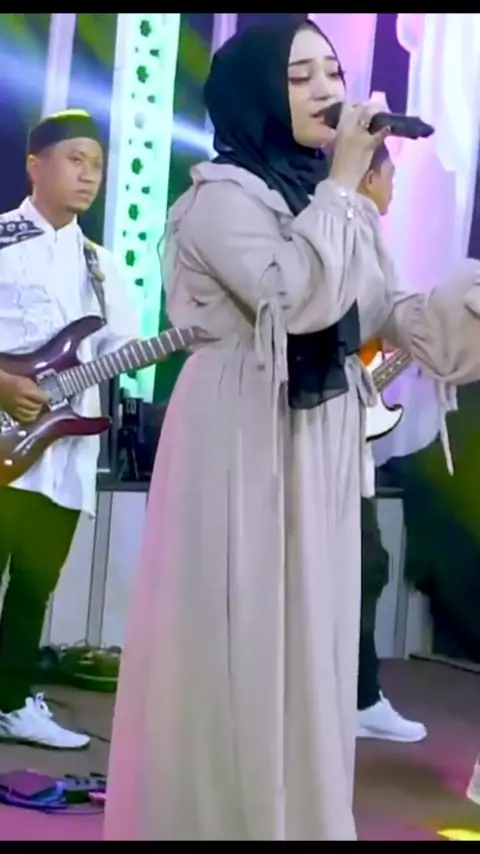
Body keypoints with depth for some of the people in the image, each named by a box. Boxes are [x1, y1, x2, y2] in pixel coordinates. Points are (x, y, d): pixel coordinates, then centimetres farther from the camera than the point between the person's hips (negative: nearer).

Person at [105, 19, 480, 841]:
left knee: (306, 645, 12)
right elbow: (301, 298, -23)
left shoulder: (331, 202, 14)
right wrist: (344, 183, -16)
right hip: (243, 441, -7)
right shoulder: (221, 195, -10)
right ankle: (220, 812, 13)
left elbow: (387, 316, 9)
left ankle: (292, 810, 24)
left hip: (324, 442, 7)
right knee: (236, 645, -1)